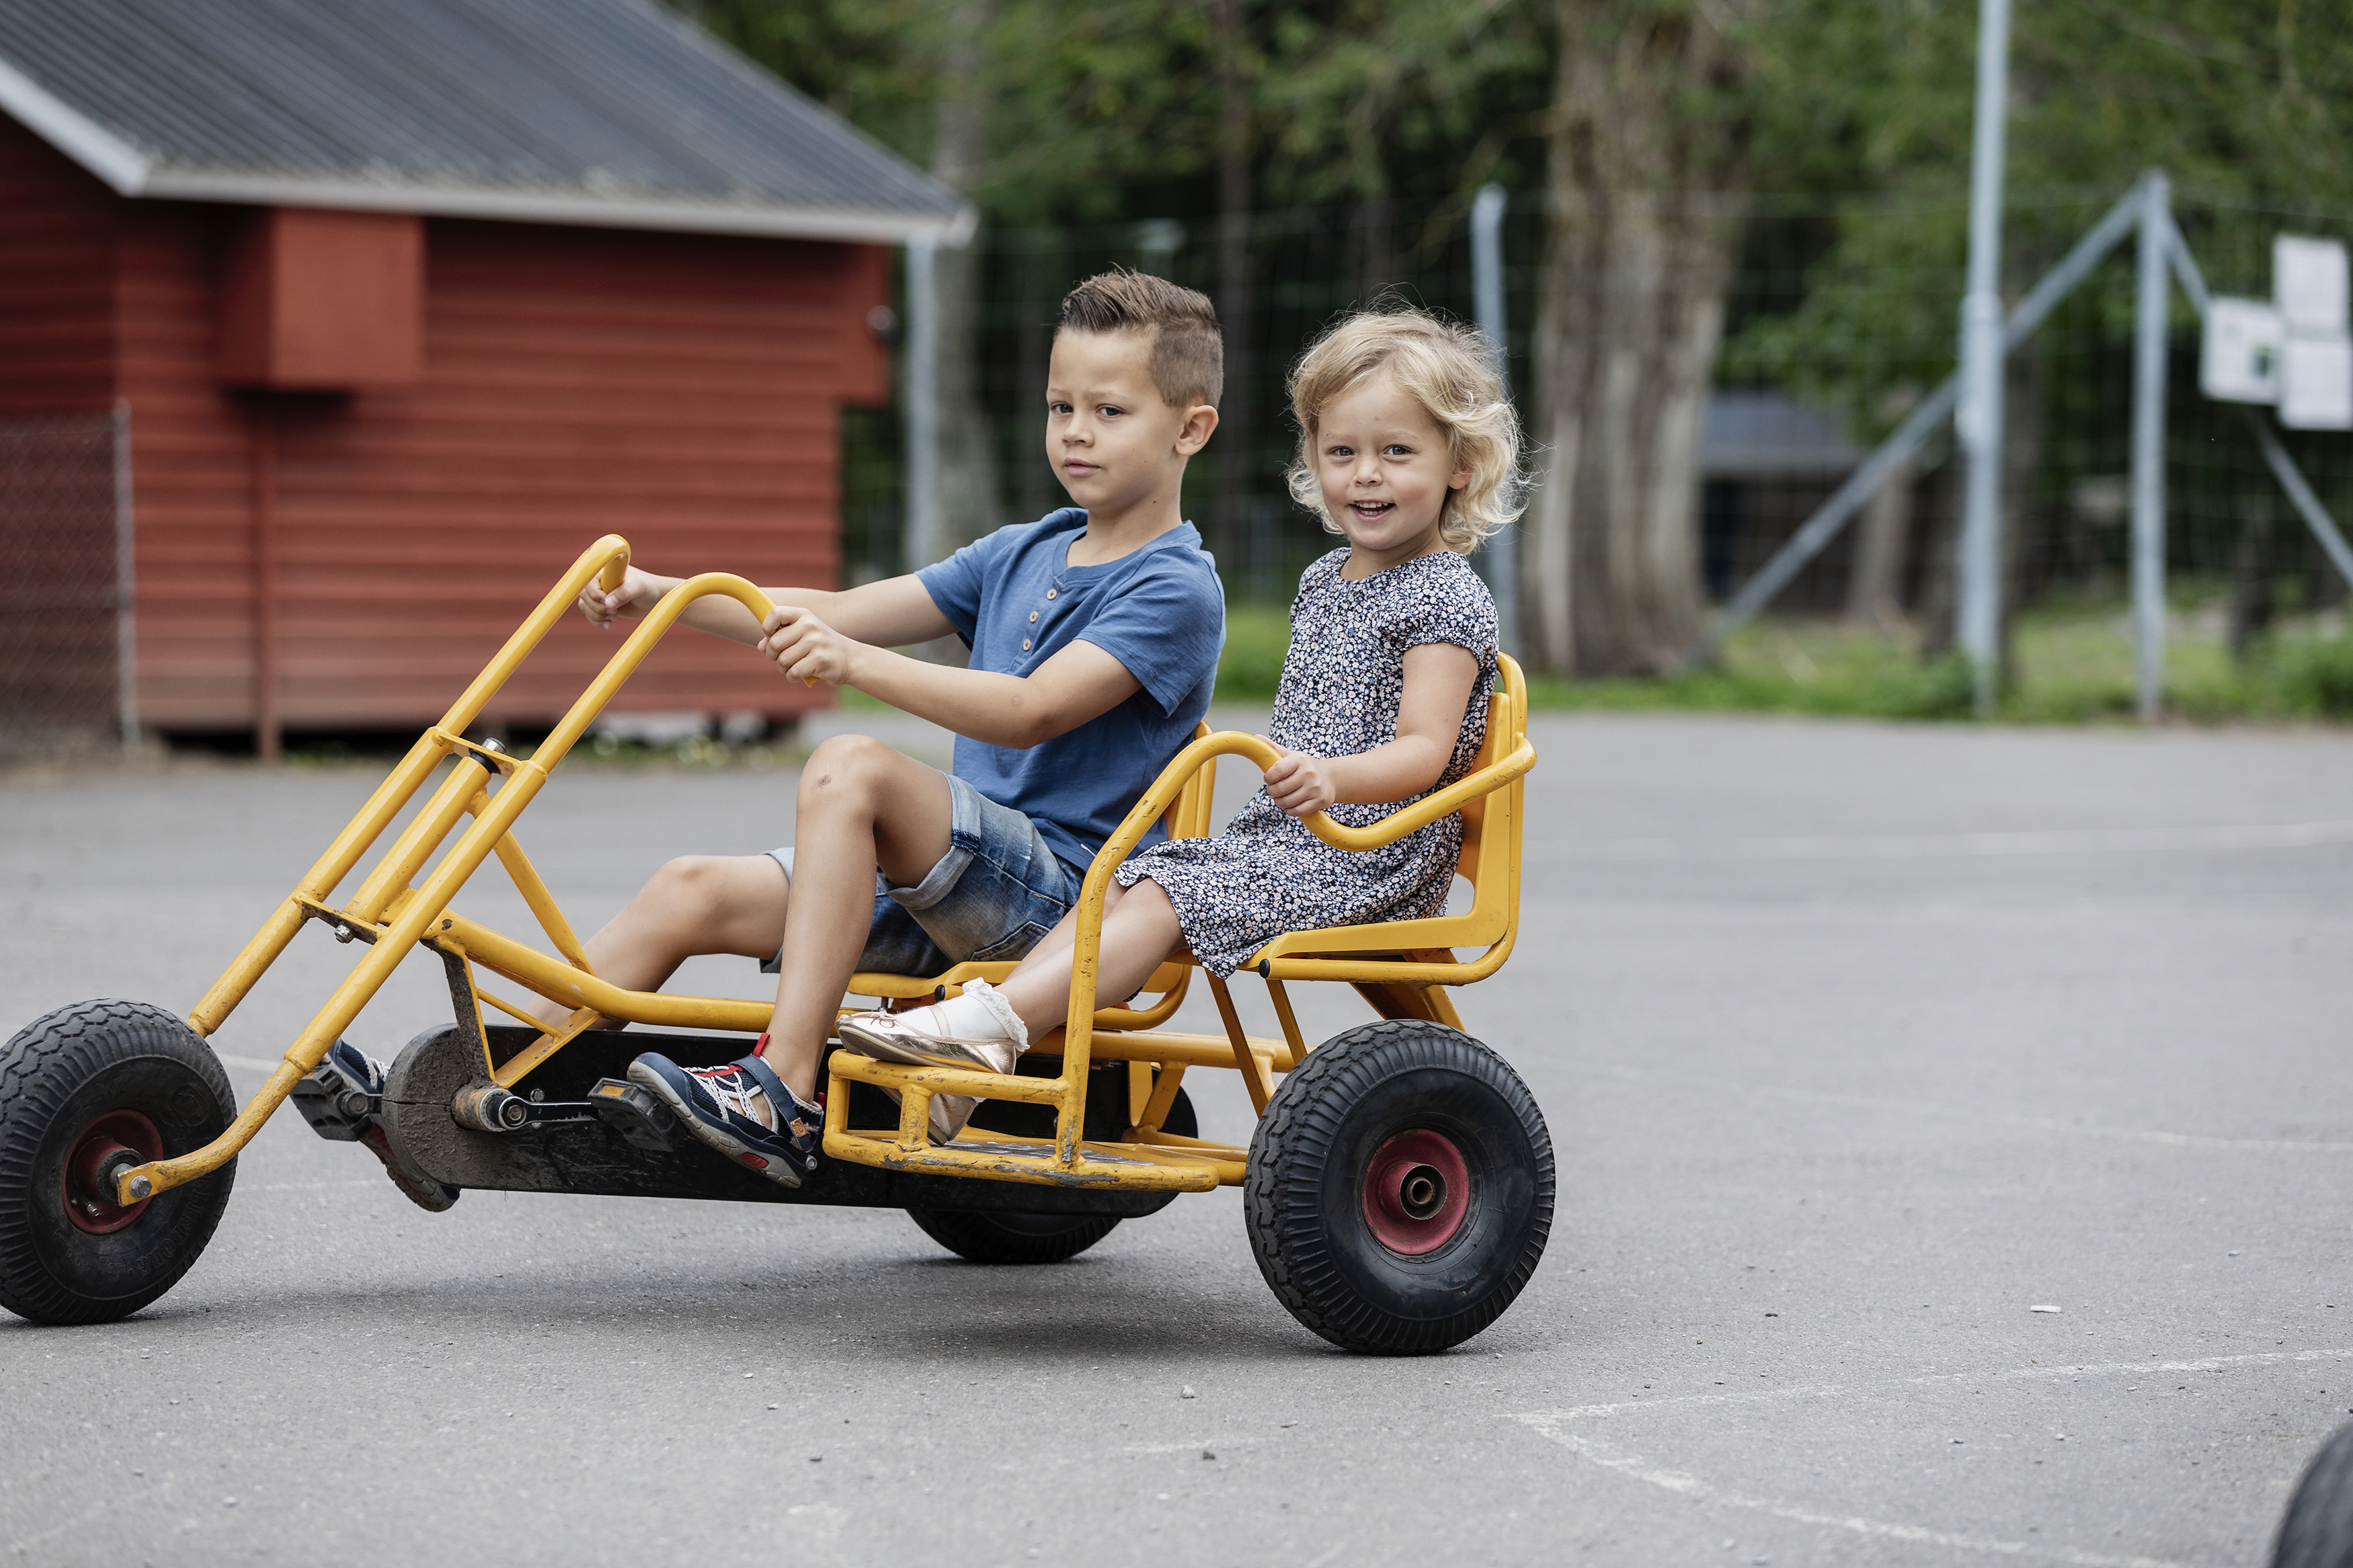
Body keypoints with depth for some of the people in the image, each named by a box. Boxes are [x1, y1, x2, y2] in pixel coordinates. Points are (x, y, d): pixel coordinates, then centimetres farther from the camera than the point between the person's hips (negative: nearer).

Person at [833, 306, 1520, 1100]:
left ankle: (991, 1026, -34)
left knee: (1167, 902, -23)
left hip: (1368, 854, -9)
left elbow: (1424, 749, -23)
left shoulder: (1447, 599, -11)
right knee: (1123, 883, -9)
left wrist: (1333, 779, -40)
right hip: (1274, 834, 9)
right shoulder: (1322, 585, 17)